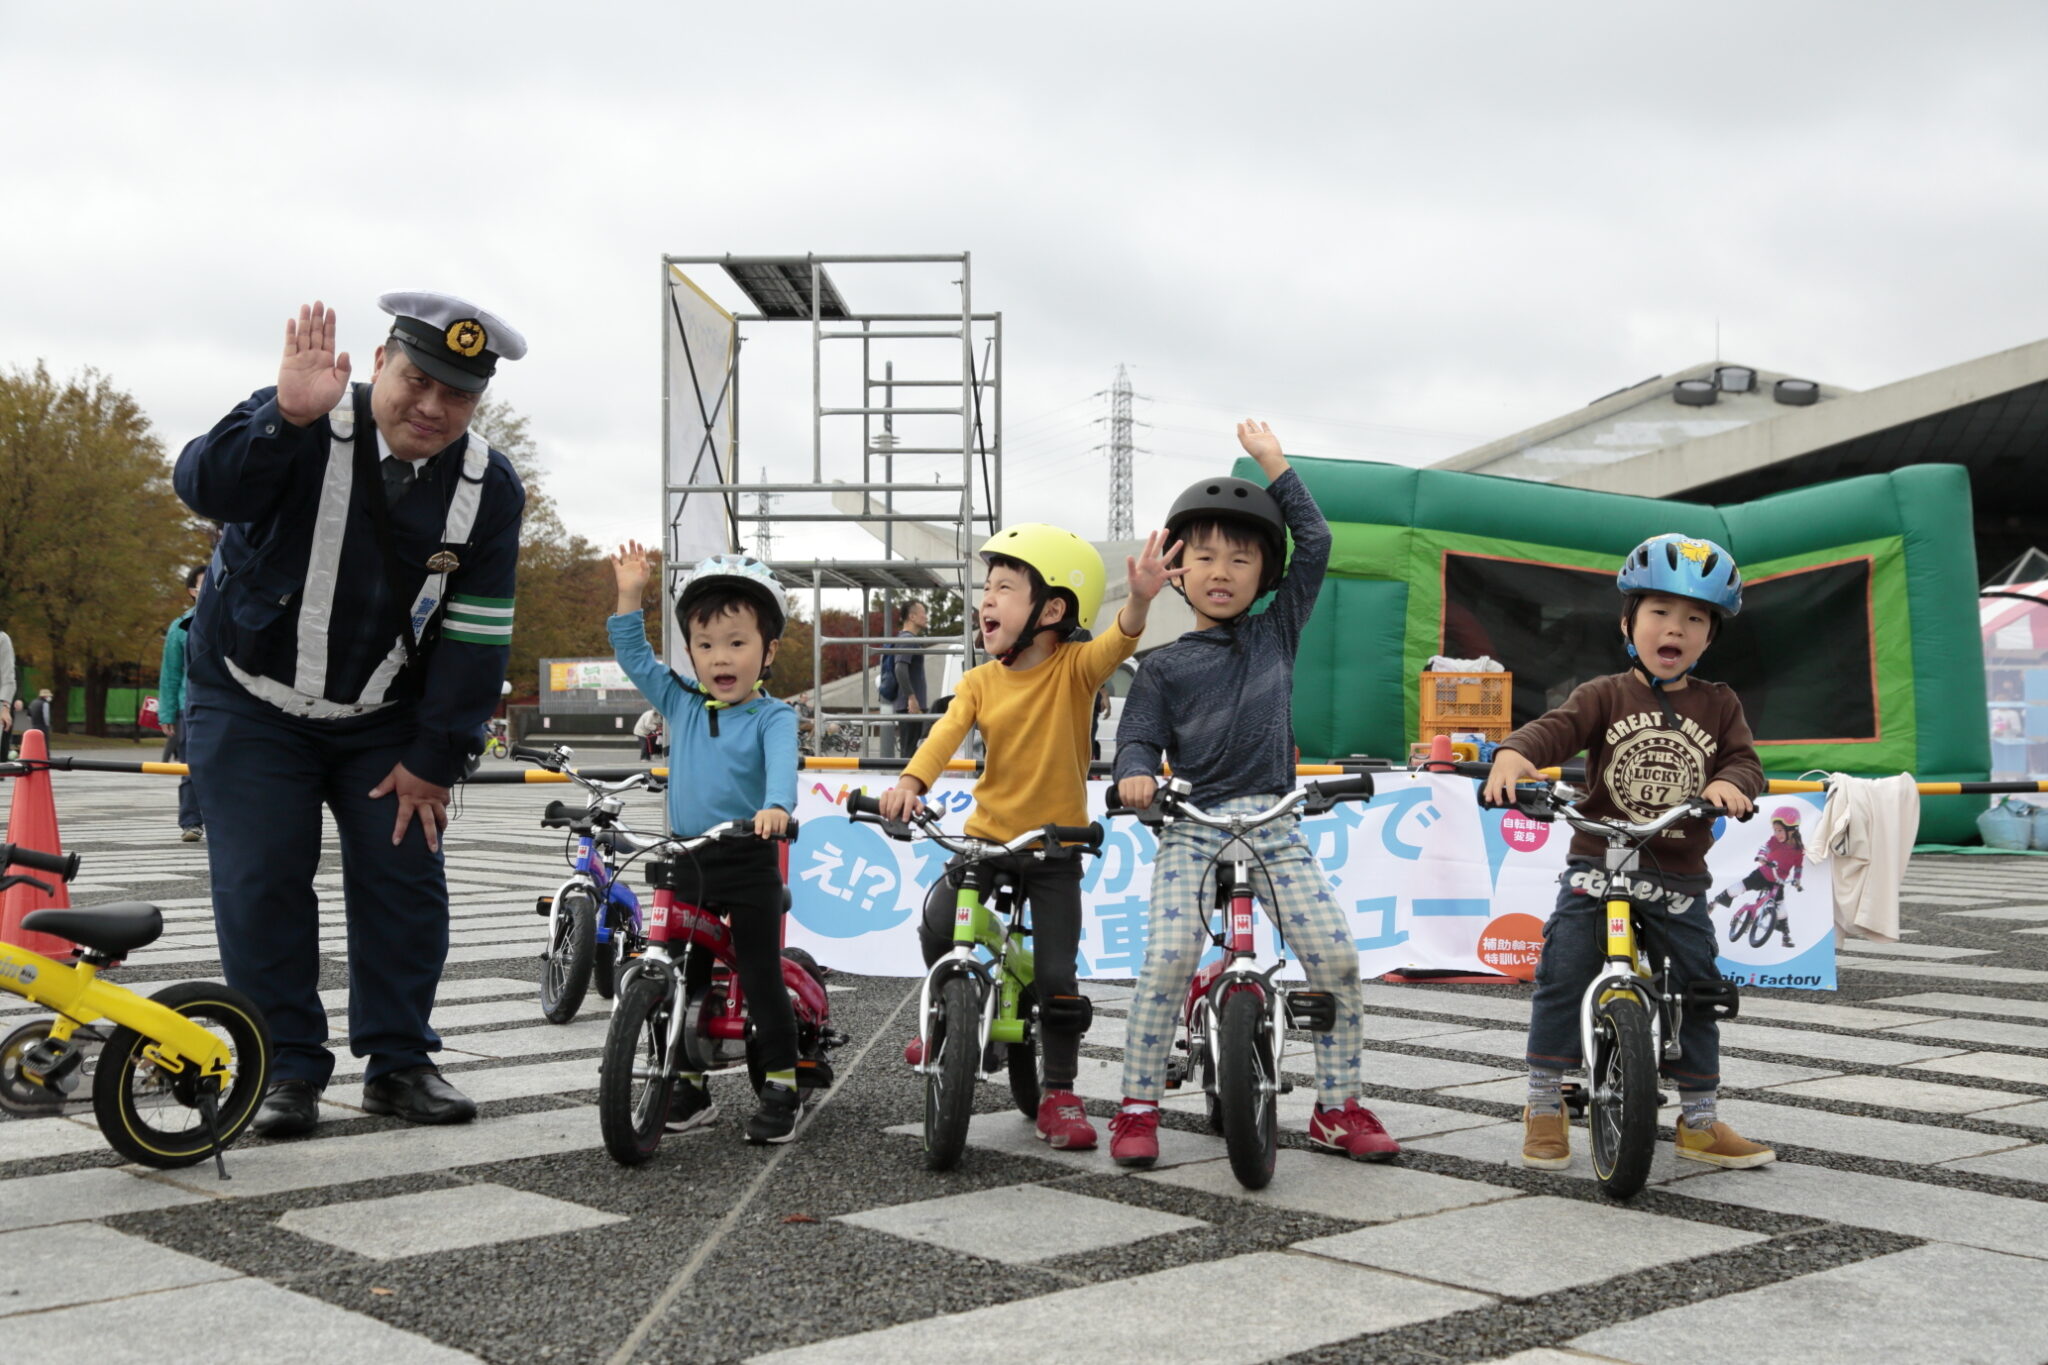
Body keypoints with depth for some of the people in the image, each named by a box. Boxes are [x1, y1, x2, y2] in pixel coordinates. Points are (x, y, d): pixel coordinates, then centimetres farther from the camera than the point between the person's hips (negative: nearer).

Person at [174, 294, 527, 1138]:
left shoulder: (489, 488, -9)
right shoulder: (301, 429, -18)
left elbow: (474, 637, -8)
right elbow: (205, 488, -38)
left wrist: (433, 760, -10)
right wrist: (287, 417, -53)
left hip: (384, 720, 3)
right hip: (251, 705, -3)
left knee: (405, 880, 2)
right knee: (262, 886, -4)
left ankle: (399, 1062, 15)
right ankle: (286, 1070, 8)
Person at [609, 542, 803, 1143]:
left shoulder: (773, 716, -6)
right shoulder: (681, 704, 8)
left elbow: (781, 763, -23)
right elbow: (635, 657, 12)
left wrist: (776, 807, -43)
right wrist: (629, 595, 3)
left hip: (749, 861, -5)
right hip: (687, 860, 5)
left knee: (761, 976, -1)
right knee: (682, 977, 10)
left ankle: (781, 1088, 8)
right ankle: (689, 1086, 21)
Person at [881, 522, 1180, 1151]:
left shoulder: (1074, 669, -7)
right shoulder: (980, 682, 0)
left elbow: (1115, 645, -27)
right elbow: (946, 734, -15)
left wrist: (1140, 599, -49)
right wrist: (911, 781, -35)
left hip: (1055, 849, -2)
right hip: (986, 837, 2)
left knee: (1057, 976, -7)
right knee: (937, 923, -19)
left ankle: (1059, 1094, 10)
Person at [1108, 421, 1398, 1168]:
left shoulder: (1277, 633, 11)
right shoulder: (1165, 665, 6)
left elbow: (1315, 543, 8)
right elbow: (1138, 738, 3)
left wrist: (1273, 462, 9)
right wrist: (1136, 773, -21)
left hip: (1273, 827, 2)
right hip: (1192, 828, -2)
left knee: (1337, 956, -7)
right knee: (1168, 956, -18)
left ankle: (1338, 1107, 8)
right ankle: (1138, 1106, -4)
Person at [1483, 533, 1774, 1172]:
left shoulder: (1719, 705, 9)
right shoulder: (1605, 696, 0)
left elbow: (1745, 759, 0)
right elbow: (1556, 727, -16)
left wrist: (1730, 783, -25)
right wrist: (1514, 754, -37)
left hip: (1679, 881, 2)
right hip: (1596, 868, -2)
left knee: (1698, 992, 7)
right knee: (1561, 975, -11)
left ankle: (1699, 1121, 23)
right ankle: (1546, 1107, 4)